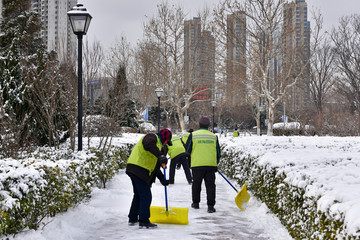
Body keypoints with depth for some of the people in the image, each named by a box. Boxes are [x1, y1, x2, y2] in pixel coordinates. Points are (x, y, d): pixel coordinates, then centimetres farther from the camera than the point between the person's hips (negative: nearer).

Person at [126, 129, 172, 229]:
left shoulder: (158, 145, 27)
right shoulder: (152, 137, -3)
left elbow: (154, 166, 26)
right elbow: (149, 144, -30)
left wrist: (162, 179, 18)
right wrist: (160, 155, -37)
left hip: (135, 170, 11)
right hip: (139, 170, -11)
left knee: (138, 195, 22)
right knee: (146, 196, -8)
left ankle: (132, 218, 32)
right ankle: (143, 221, -6)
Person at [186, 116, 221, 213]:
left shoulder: (193, 135, -1)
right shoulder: (214, 136, 6)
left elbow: (187, 150, 5)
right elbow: (218, 152, 12)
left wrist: (190, 160, 24)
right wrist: (216, 164, 25)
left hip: (197, 165, -1)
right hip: (211, 165, 1)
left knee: (196, 184, 15)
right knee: (210, 185, 3)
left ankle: (195, 203, 24)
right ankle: (210, 205, -5)